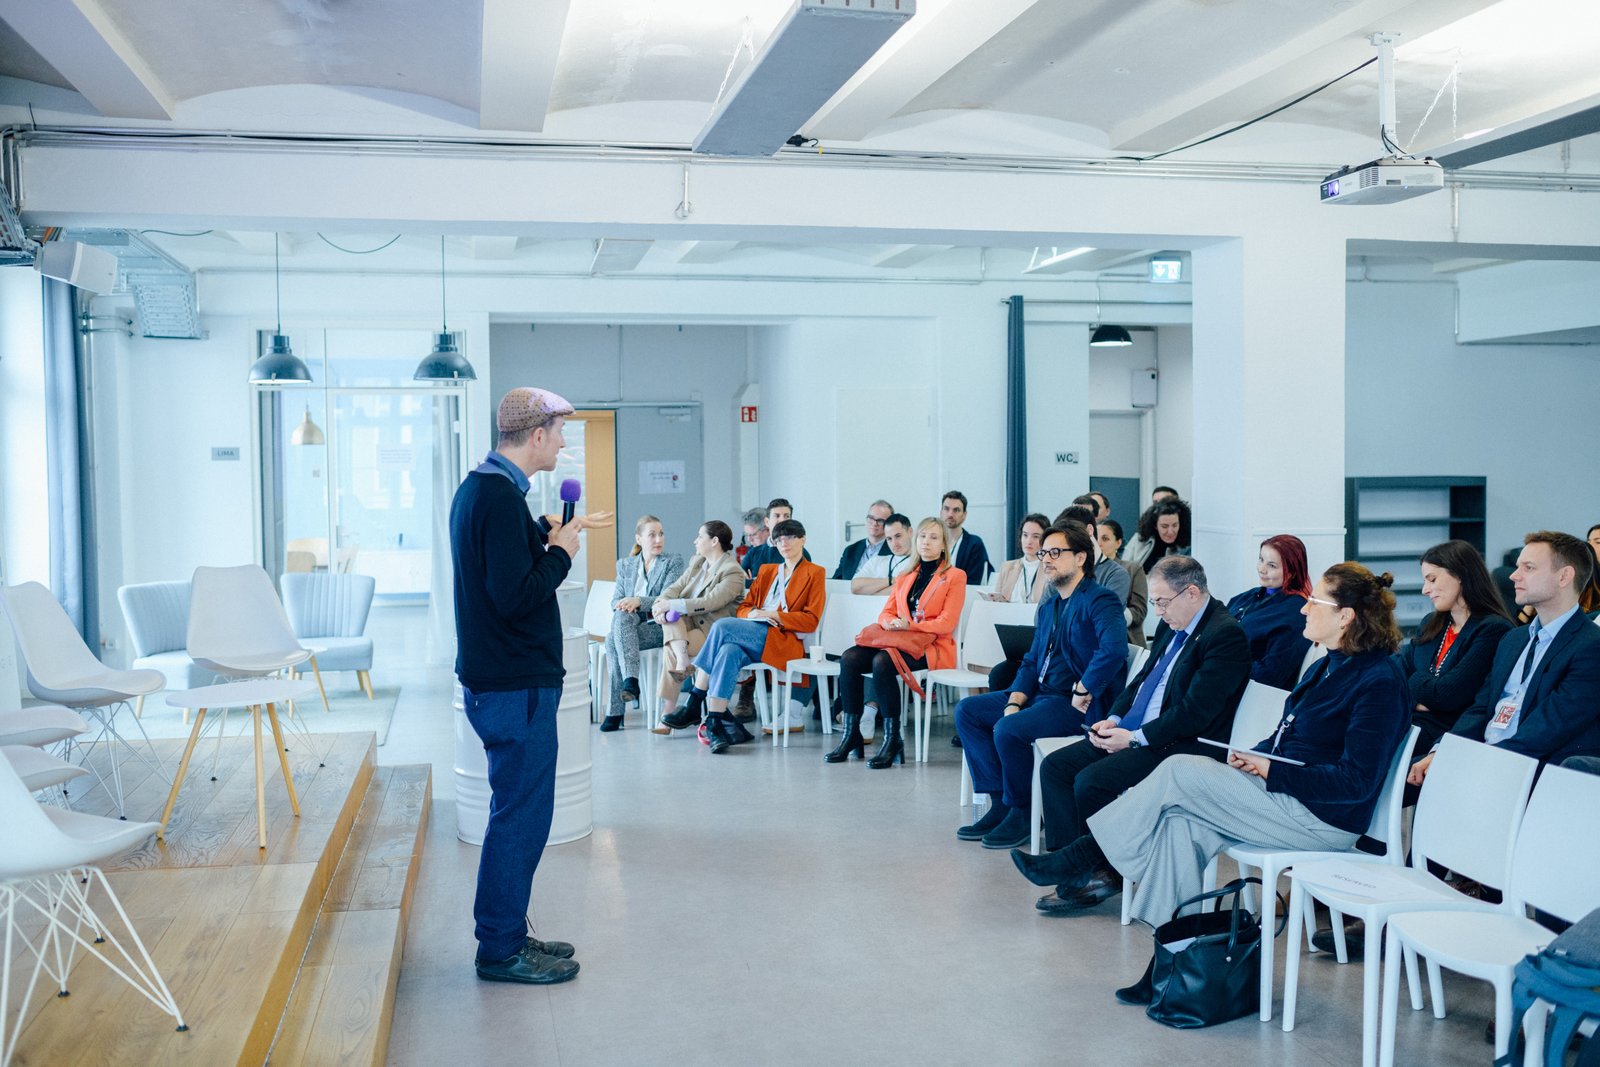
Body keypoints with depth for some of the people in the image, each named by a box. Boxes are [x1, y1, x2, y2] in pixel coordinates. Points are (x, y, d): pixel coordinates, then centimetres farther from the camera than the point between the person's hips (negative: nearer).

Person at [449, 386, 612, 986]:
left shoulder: (479, 487, 13)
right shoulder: (501, 496, -20)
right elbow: (515, 595, -25)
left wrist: (553, 531, 16)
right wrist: (561, 553, -12)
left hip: (497, 680, 11)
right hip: (516, 687, -11)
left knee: (517, 812, 18)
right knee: (520, 816, -2)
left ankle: (508, 933, 28)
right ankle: (501, 951, 8)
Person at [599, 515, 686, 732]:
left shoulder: (674, 561, 6)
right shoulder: (625, 564, 18)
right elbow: (616, 601, 11)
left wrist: (639, 601, -23)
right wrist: (625, 605, -14)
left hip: (658, 627, -4)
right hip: (630, 625, 4)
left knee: (613, 640, -31)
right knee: (620, 615, -34)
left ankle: (615, 711, -35)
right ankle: (630, 680, -40)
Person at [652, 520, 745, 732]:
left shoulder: (732, 572, -13)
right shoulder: (696, 562, 14)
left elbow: (709, 603, -23)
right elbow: (676, 587, 6)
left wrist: (671, 604, -25)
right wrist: (662, 602, -17)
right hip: (689, 622, 7)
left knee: (670, 650, -27)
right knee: (668, 614, -25)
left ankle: (667, 712, -19)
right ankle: (682, 659, -40)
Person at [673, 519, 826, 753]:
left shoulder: (814, 574, 12)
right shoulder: (767, 571, 29)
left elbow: (811, 620, 0)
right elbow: (743, 608, 22)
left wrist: (774, 615, -9)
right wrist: (752, 614, -2)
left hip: (782, 640, -5)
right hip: (754, 634, 5)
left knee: (722, 626, -28)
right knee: (729, 652, -34)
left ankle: (695, 705, -26)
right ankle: (716, 723, -39)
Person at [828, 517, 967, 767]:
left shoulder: (954, 576, 5)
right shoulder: (905, 577, 23)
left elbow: (946, 623, -5)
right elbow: (887, 612, 17)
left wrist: (909, 625, -15)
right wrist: (890, 622, -8)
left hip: (932, 647, -6)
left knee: (882, 662, -35)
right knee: (849, 658, -22)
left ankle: (892, 740, -28)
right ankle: (851, 735, -19)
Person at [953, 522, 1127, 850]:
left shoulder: (1100, 600, -11)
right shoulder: (1048, 608, 19)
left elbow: (1114, 649, -29)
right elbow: (1031, 662, 17)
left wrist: (1082, 693, -22)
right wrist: (1014, 702, 0)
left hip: (1080, 704, -10)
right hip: (1041, 694, 10)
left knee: (1008, 729, -30)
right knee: (967, 711, 2)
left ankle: (1021, 812, -7)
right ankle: (1000, 804, 0)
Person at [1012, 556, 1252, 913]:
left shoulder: (1225, 635, -16)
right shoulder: (1172, 626, 13)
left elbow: (1195, 712, -21)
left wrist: (1136, 737, -19)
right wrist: (1115, 719, 4)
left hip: (1181, 746, -10)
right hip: (1133, 733, 10)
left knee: (1092, 781, -24)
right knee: (1055, 766, -3)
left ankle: (1104, 874, -3)